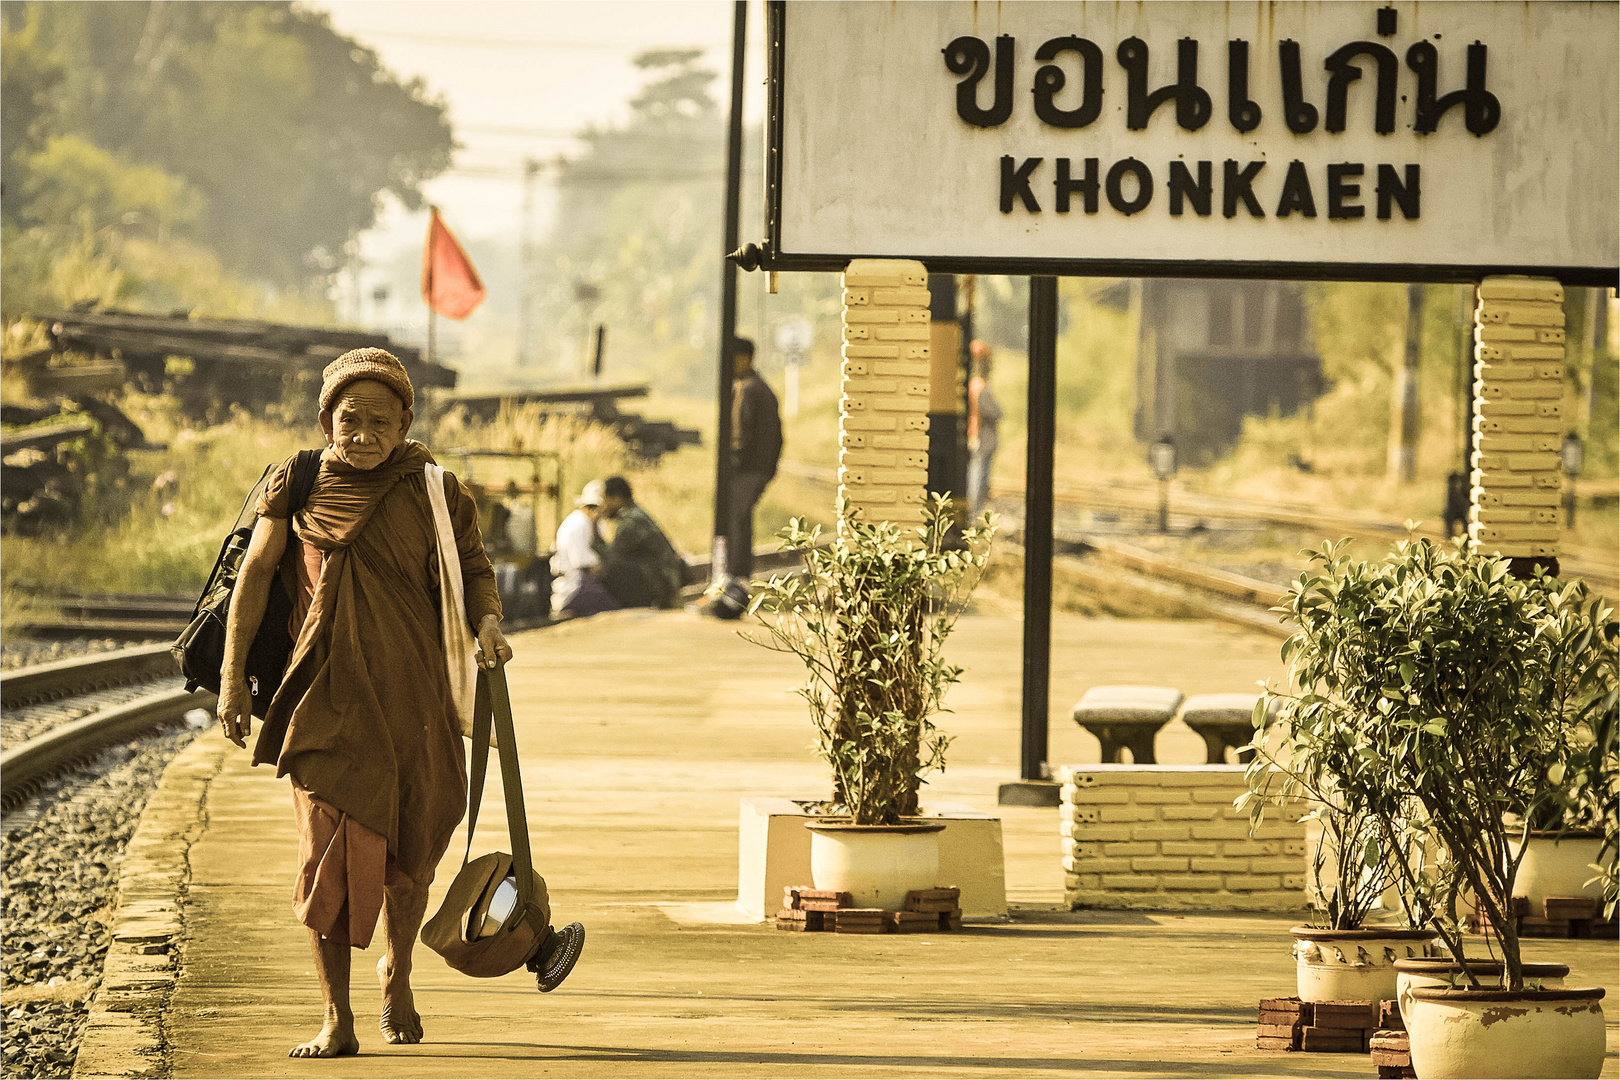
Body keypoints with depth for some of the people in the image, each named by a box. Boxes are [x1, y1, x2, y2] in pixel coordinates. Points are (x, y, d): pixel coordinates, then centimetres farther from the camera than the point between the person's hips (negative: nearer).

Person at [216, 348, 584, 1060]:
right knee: (330, 853, -10)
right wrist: (232, 675, -1)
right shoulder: (297, 486, 2)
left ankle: (396, 975, 36)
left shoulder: (430, 492, 3)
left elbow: (474, 568, 8)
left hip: (413, 693, 2)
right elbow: (255, 574, 5)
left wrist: (488, 622, -15)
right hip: (329, 699, -1)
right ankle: (337, 1021, -6)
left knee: (410, 852, 9)